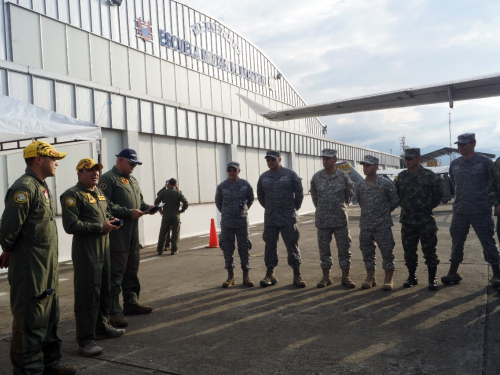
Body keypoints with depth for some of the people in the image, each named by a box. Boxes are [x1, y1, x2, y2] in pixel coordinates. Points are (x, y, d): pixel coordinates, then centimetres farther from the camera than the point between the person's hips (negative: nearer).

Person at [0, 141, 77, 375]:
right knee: (30, 323, 1)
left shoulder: (42, 187, 15)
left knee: (51, 318, 18)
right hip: (30, 270, -10)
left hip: (48, 269, 10)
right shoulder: (24, 187, -17)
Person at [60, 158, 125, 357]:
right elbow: (70, 225, -20)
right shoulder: (72, 195, -11)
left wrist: (111, 221, 3)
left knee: (104, 291, 17)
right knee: (88, 295, -6)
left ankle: (101, 328, 32)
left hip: (104, 248, 9)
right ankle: (85, 340, 2)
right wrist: (100, 226, -19)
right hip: (85, 251, -9)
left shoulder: (100, 192, 16)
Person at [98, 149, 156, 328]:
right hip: (117, 233, -9)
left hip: (133, 232, 9)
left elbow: (139, 200, 25)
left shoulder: (132, 180, 19)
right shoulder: (108, 179, -9)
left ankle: (131, 302, 28)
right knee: (116, 272, -6)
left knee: (132, 269, 16)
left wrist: (147, 207, 3)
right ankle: (113, 310, 0)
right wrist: (129, 213, -20)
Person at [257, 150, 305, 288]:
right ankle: (270, 274, 17)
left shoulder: (290, 174, -4)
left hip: (288, 218, -3)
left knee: (292, 246, 1)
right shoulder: (263, 177, 6)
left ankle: (297, 275, 10)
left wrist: (295, 207, 7)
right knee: (270, 246, 7)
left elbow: (299, 192, 2)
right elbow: (260, 195, 18)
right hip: (269, 218, 3)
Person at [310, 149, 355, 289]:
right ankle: (326, 276, 19)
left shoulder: (343, 176, -3)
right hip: (322, 220, 1)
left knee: (344, 248, 3)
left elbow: (349, 193, 11)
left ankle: (345, 277, 14)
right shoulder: (316, 177, 1)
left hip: (340, 219, -1)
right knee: (324, 249, 8)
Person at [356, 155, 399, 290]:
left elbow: (395, 201, 0)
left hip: (383, 225, -4)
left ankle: (388, 278, 13)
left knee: (387, 251, 0)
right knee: (367, 251, 9)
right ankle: (370, 277, 23)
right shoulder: (361, 185, 5)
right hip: (365, 225, 4)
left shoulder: (386, 183, -7)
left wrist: (384, 212, 5)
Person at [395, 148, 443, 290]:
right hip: (407, 221, 4)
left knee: (429, 250, 1)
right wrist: (404, 206, 8)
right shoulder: (401, 177, 6)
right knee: (409, 251, 10)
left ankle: (432, 279, 12)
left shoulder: (429, 175, -6)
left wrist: (428, 207, -1)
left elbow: (438, 194, -1)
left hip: (426, 220, -4)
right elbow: (396, 195, 16)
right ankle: (412, 277, 23)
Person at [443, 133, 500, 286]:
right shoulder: (454, 164, 7)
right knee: (457, 243, 11)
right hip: (459, 211, 4)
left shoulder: (485, 162, -5)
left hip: (481, 211, -4)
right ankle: (453, 273, 22)